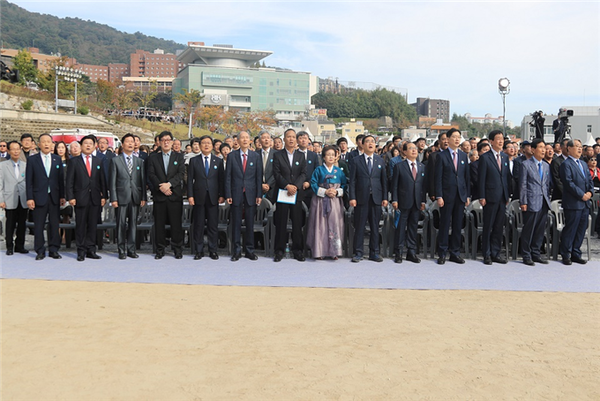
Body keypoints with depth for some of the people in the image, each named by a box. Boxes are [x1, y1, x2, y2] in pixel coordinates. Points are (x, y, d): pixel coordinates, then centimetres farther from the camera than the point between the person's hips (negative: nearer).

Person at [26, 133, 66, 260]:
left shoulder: (57, 159, 9)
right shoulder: (32, 159, 2)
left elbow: (61, 179, 9)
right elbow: (29, 180, -1)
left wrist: (62, 196, 4)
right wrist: (29, 198, -7)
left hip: (54, 197, 2)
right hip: (39, 197, -2)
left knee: (54, 224, 6)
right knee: (38, 225, 2)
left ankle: (53, 250, 14)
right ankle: (40, 251, 11)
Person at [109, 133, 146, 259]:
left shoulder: (139, 161, 12)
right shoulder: (115, 160, 4)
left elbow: (143, 181, 10)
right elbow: (112, 181, 0)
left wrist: (143, 197, 3)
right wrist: (113, 198, -7)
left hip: (135, 198, 3)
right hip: (121, 197, -2)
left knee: (133, 224, 6)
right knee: (121, 224, 1)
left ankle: (131, 249, 13)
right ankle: (121, 250, 8)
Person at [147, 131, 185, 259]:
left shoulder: (179, 156, 10)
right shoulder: (153, 157, 12)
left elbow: (181, 173, -2)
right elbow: (151, 175, 1)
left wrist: (169, 184, -14)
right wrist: (161, 187, -12)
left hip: (175, 195, -1)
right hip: (159, 195, 1)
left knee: (176, 223, 1)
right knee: (159, 224, 3)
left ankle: (177, 249, 10)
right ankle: (160, 250, 12)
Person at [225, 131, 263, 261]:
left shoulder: (256, 156, 5)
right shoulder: (232, 156, 3)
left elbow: (259, 176, 3)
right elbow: (228, 176, 1)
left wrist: (259, 195, -3)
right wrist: (228, 194, -5)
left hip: (251, 194, 1)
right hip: (236, 194, 0)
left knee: (250, 223, 6)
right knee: (236, 223, 4)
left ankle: (249, 250, 15)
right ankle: (237, 250, 13)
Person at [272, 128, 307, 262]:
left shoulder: (301, 156, 12)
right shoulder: (278, 155, 6)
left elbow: (303, 174, 3)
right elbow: (277, 174, -3)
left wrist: (295, 186, -13)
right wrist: (287, 186, -16)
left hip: (297, 193, 2)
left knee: (297, 222, 3)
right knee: (281, 223, 0)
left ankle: (298, 251, 10)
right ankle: (279, 250, 8)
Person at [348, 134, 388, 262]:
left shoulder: (380, 161, 11)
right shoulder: (355, 161, 5)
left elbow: (384, 180, 9)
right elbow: (352, 180, 1)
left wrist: (385, 197, 3)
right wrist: (352, 197, -7)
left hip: (376, 198, 2)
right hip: (361, 198, -2)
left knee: (375, 227, 6)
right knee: (359, 226, 1)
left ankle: (374, 253, 15)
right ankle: (358, 253, 9)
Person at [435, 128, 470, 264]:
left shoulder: (463, 156, 11)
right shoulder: (441, 156, -2)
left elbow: (467, 177, 12)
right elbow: (438, 178, -5)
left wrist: (468, 195, 7)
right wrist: (439, 196, -12)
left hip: (461, 195, 4)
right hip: (447, 195, -4)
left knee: (458, 225, 7)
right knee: (444, 225, 0)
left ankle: (455, 253, 16)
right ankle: (442, 253, 9)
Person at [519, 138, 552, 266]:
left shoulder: (546, 166, 14)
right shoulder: (526, 164, -3)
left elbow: (549, 184, 17)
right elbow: (523, 185, -7)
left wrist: (547, 198, 6)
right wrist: (523, 202, -11)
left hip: (544, 203, 6)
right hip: (531, 203, -6)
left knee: (540, 230, 10)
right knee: (528, 230, -1)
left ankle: (536, 254, 21)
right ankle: (526, 256, 9)